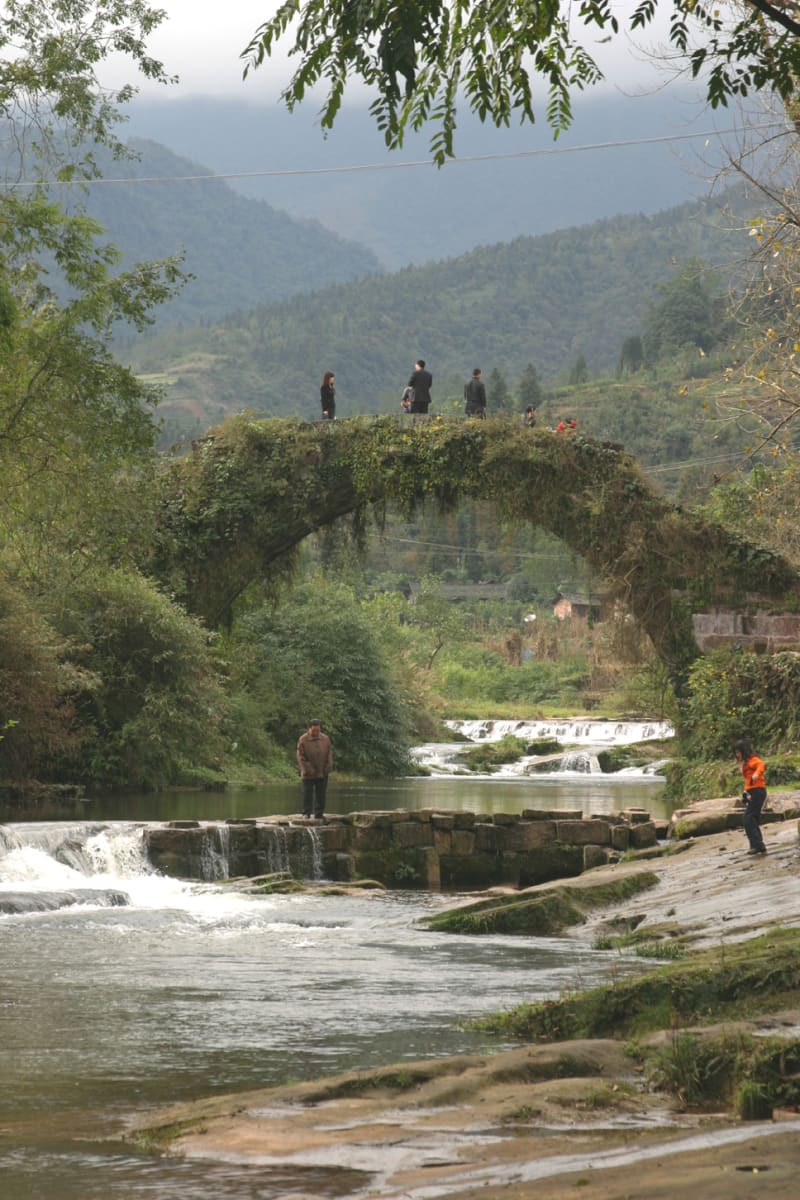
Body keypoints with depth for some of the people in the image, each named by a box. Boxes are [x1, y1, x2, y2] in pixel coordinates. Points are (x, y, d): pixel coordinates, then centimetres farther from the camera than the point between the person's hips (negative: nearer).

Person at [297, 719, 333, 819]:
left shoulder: (325, 739, 5)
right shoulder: (303, 740, -6)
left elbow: (330, 753, 10)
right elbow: (300, 757, -7)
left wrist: (328, 767, 0)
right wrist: (307, 769, -13)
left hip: (322, 774, 3)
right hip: (309, 775, -3)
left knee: (321, 795, 7)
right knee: (307, 795, 0)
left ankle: (319, 815, 14)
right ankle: (306, 813, 9)